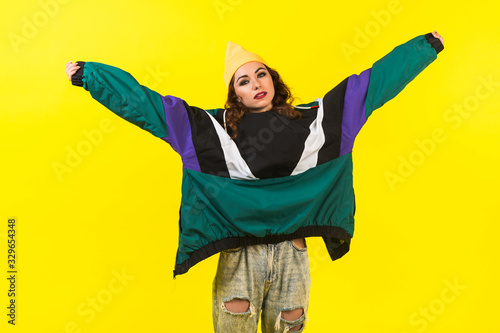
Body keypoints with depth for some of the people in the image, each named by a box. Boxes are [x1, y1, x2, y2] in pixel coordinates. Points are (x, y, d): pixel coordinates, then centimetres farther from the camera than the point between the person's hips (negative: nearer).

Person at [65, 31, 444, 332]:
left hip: (292, 255, 2)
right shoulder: (211, 127, 2)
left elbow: (377, 79, 14)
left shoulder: (312, 118, 8)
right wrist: (87, 74, 7)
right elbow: (143, 102, 5)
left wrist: (427, 44, 20)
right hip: (240, 257, -1)